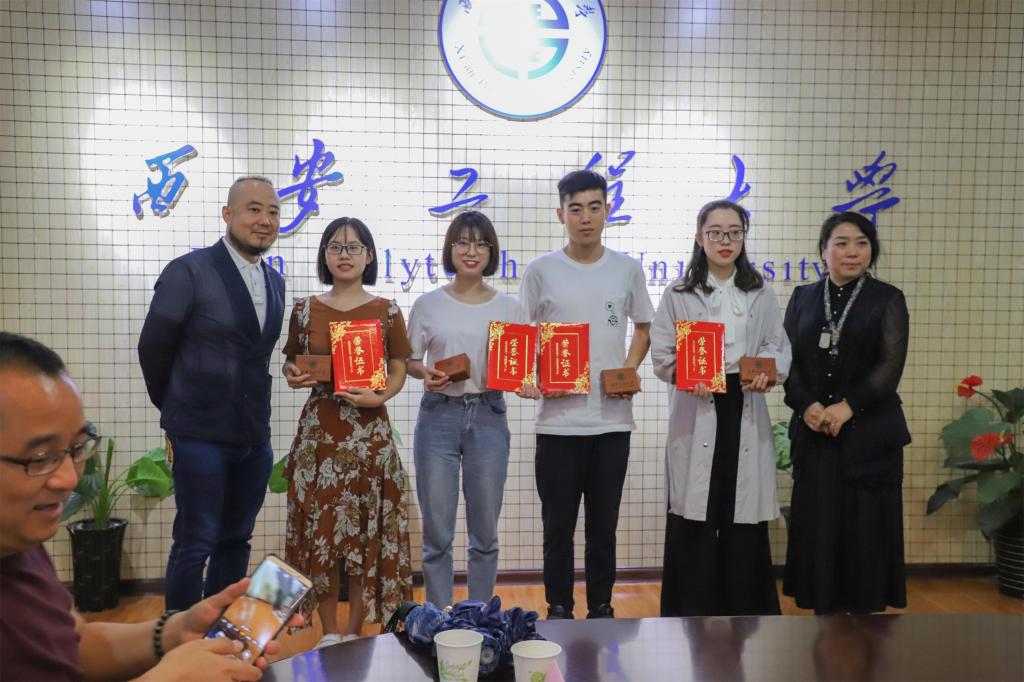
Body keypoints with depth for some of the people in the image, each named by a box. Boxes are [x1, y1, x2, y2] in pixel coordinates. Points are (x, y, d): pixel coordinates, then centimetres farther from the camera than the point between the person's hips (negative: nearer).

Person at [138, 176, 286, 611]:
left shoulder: (275, 282, 9)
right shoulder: (189, 271, -10)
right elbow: (153, 348, -3)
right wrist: (177, 409, 9)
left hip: (254, 437, 6)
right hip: (201, 435, -6)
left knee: (235, 542, 14)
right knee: (195, 544, 1)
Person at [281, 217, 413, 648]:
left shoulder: (386, 312, 1)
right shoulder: (305, 310, 4)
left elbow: (398, 373, 3)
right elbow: (291, 365, 12)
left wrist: (377, 396, -16)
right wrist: (292, 378, -10)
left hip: (370, 431, -1)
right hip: (319, 429, 1)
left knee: (365, 530, 3)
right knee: (319, 528, 3)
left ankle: (354, 633, 18)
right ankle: (329, 633, 18)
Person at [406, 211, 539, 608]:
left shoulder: (508, 307, 5)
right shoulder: (428, 305, 4)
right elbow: (410, 360, 7)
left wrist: (524, 384, -16)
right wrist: (426, 374, -14)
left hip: (488, 416, 1)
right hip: (439, 415, 0)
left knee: (485, 531, 10)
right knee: (437, 531, 4)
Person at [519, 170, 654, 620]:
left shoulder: (627, 269, 4)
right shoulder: (541, 270, -1)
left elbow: (644, 328, 15)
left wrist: (628, 370, -1)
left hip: (613, 419, 1)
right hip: (558, 420, -1)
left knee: (604, 524, 13)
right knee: (558, 525, 8)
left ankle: (601, 608, 27)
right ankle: (559, 609, 24)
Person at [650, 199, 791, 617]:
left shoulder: (761, 295, 14)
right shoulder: (679, 295, 6)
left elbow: (778, 347, 9)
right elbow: (662, 354, 1)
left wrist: (769, 371, -13)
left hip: (745, 411, 2)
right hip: (696, 413, -2)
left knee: (744, 514, 3)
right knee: (695, 514, -2)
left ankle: (743, 611, 17)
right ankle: (693, 612, 10)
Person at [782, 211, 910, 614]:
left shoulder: (888, 300, 2)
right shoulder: (803, 298, 10)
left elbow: (891, 364, -8)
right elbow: (787, 359, 4)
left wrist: (847, 406, -19)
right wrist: (806, 405, -12)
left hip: (870, 431, -2)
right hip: (813, 431, 2)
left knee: (866, 525, 1)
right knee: (817, 524, 4)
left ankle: (865, 608, 13)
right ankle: (824, 608, 15)